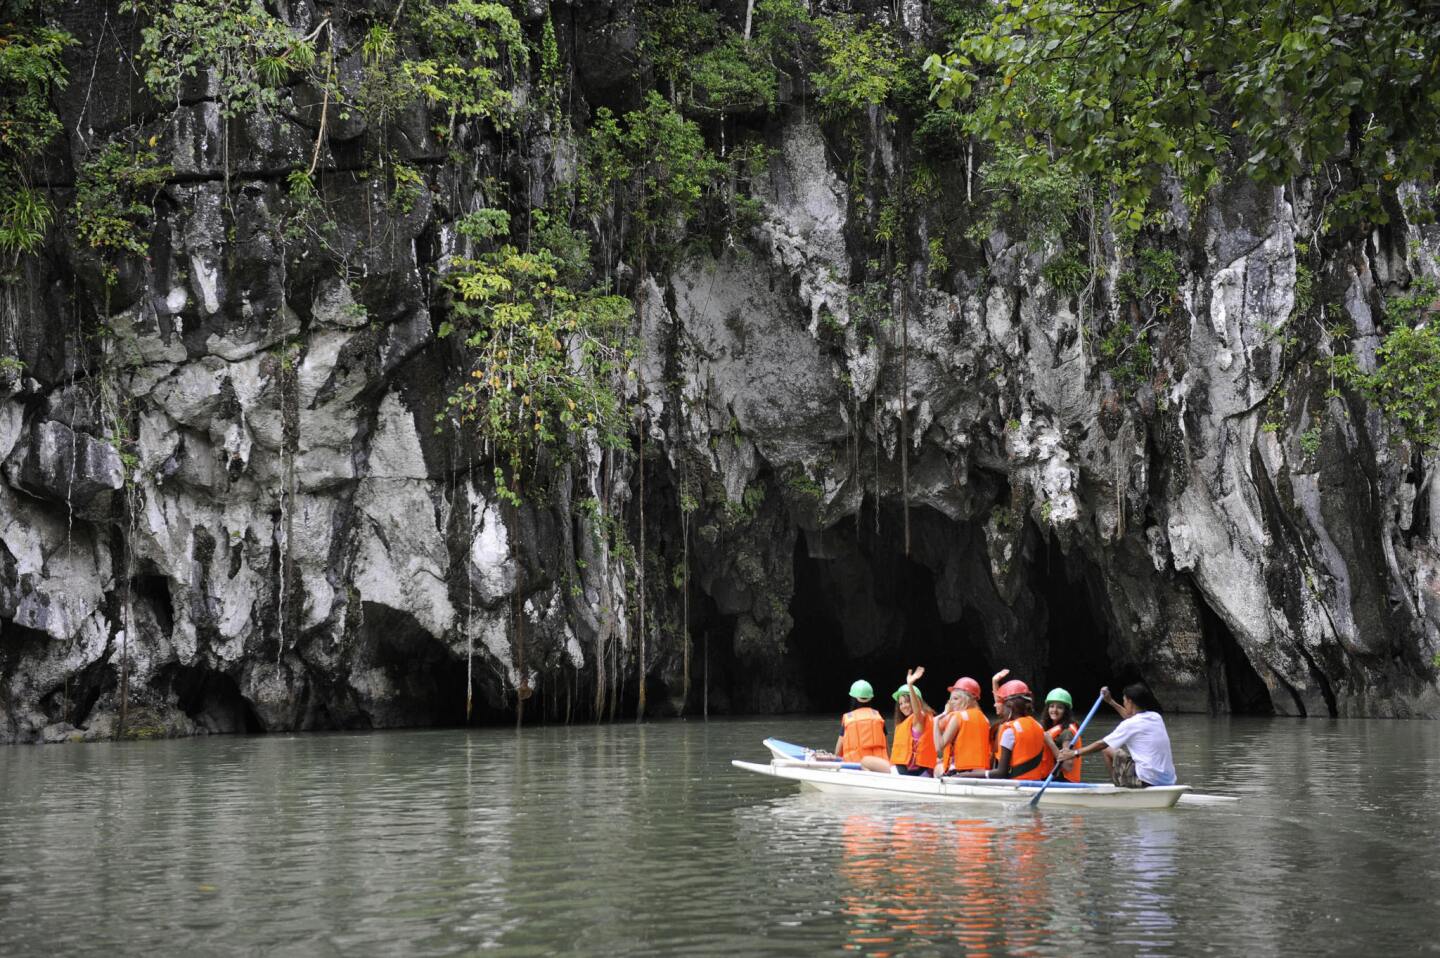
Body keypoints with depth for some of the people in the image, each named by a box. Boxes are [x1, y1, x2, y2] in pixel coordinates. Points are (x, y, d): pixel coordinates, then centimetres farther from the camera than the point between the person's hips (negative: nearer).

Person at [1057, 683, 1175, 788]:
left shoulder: (1130, 725, -10)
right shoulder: (1156, 717, 10)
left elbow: (1102, 744, -6)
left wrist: (1075, 753, 3)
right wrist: (1111, 702, 38)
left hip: (1148, 781, -7)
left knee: (1108, 751, 7)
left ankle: (1120, 787, 18)